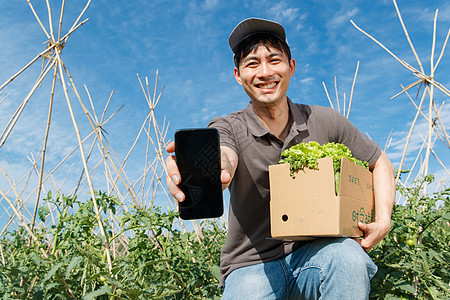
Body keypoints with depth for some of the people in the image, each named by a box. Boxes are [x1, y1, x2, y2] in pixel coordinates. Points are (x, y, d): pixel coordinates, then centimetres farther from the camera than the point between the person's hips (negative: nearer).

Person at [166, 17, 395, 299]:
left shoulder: (325, 121, -1)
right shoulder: (228, 128, -8)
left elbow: (380, 163, 10)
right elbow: (224, 159, -32)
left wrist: (383, 219, -6)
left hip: (312, 254, 1)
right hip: (251, 264, -1)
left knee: (347, 256, -31)